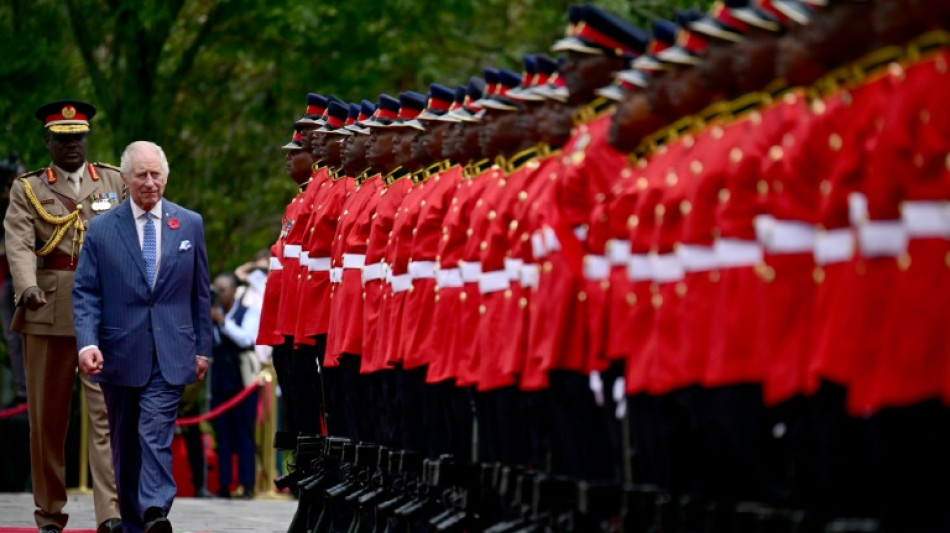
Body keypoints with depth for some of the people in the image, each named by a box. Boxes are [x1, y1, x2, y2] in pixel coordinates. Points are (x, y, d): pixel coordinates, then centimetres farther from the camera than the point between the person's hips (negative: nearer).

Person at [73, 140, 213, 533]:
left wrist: (202, 347, 8)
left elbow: (200, 292, 11)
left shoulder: (190, 225, 7)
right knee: (125, 442, 10)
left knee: (156, 434, -17)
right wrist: (87, 343, -14)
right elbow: (85, 293, 1)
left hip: (171, 354, -1)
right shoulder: (101, 230, 4)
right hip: (120, 353, 1)